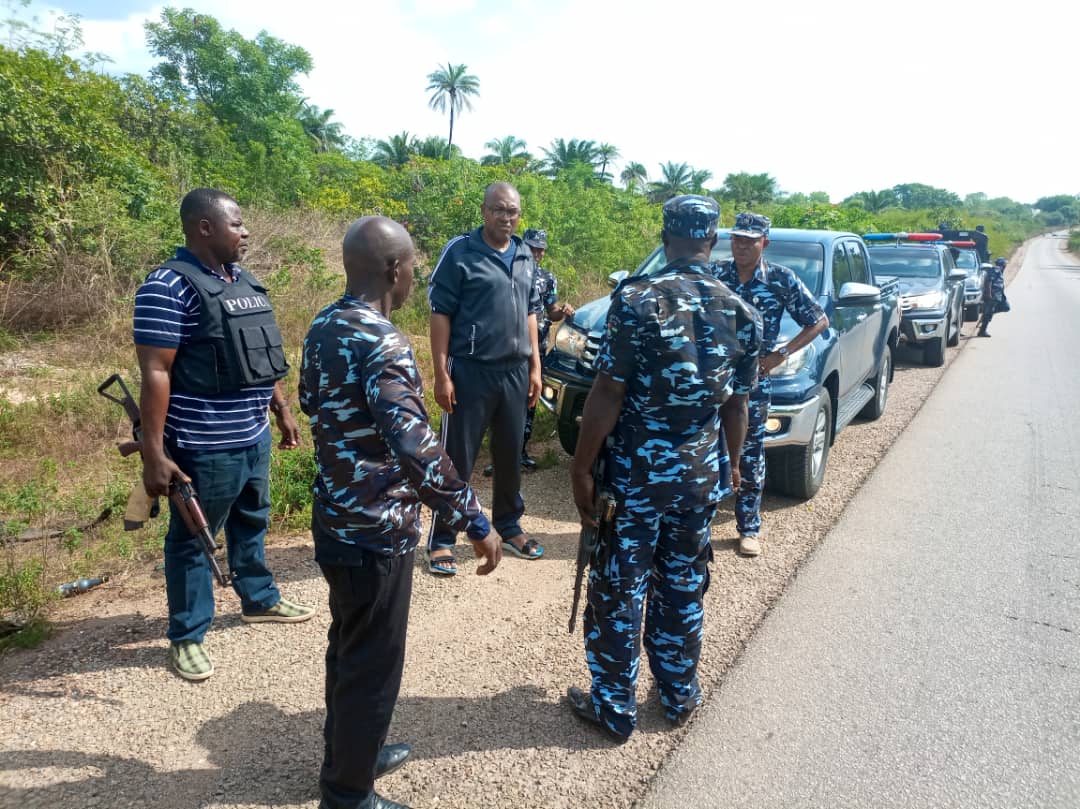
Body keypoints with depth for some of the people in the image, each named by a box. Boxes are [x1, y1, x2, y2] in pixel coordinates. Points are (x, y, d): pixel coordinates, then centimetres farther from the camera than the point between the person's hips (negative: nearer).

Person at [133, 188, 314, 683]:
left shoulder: (245, 281, 9)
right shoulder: (169, 287, -17)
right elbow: (155, 374, -20)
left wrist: (283, 410, 20)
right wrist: (153, 454, -21)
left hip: (255, 437, 8)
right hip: (204, 447, -8)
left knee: (252, 525, 23)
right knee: (192, 540, 9)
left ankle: (259, 600, 43)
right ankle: (186, 637, 24)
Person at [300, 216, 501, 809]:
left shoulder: (323, 328, 5)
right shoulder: (383, 345, -25)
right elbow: (416, 448, -33)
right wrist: (473, 520, -28)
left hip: (336, 520, 9)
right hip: (376, 533, -9)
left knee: (347, 648, 25)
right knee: (373, 665, 9)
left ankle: (346, 754, 45)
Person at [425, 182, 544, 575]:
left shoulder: (524, 257, 11)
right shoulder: (460, 251, -7)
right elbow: (440, 313, -8)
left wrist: (535, 366, 12)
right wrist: (441, 374, -14)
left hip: (515, 372, 5)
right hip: (470, 370, -5)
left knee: (510, 455, 15)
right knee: (457, 459, 2)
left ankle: (509, 527, 31)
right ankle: (441, 540, 13)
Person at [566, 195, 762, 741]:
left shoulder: (636, 300, -15)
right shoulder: (742, 313, 0)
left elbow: (607, 394, -17)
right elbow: (736, 404, 7)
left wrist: (581, 468, -9)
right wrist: (731, 464, 21)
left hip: (635, 473, -4)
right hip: (701, 474, 5)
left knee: (619, 592, 10)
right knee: (683, 587, 19)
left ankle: (614, 708, 24)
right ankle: (679, 694, 36)